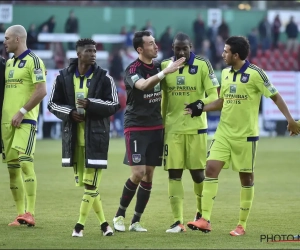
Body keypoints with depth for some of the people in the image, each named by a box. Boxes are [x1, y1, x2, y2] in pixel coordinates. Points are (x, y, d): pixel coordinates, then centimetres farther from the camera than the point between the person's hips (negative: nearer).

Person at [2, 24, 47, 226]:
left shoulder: (33, 60, -7)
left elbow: (42, 91, -15)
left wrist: (22, 112, -16)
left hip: (25, 121, -8)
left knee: (25, 163, -15)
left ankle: (30, 213, -14)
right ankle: (20, 213, 10)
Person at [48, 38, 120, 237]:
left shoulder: (104, 77, -3)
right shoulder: (64, 77, 3)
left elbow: (114, 105, -4)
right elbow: (53, 104, 9)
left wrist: (91, 104, -18)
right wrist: (69, 113, -10)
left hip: (96, 136, -3)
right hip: (73, 137, 3)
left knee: (91, 183, -6)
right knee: (82, 182, 9)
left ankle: (80, 225, 2)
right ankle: (103, 222, 21)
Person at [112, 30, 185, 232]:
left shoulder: (159, 65, 7)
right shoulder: (133, 69, -12)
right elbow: (143, 85, -34)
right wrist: (165, 72, -42)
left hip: (156, 127, 6)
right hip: (136, 127, -6)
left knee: (149, 175, 4)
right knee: (138, 173, -13)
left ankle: (136, 221, 12)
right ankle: (120, 215, 6)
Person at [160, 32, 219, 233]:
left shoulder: (202, 65, -5)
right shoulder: (165, 66, 4)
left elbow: (214, 95, -6)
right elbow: (163, 98, 12)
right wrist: (160, 125, 11)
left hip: (196, 128, -2)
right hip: (172, 128, 2)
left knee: (197, 172, 3)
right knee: (174, 174, -2)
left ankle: (202, 213, 27)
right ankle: (178, 222, 1)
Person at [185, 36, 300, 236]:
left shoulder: (255, 74, -13)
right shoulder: (225, 73, 7)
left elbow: (275, 96, -8)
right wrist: (201, 108, 6)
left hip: (246, 135, -5)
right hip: (224, 133, 6)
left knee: (246, 177, 4)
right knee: (211, 169, -8)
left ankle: (242, 225, 13)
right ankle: (205, 220, -10)